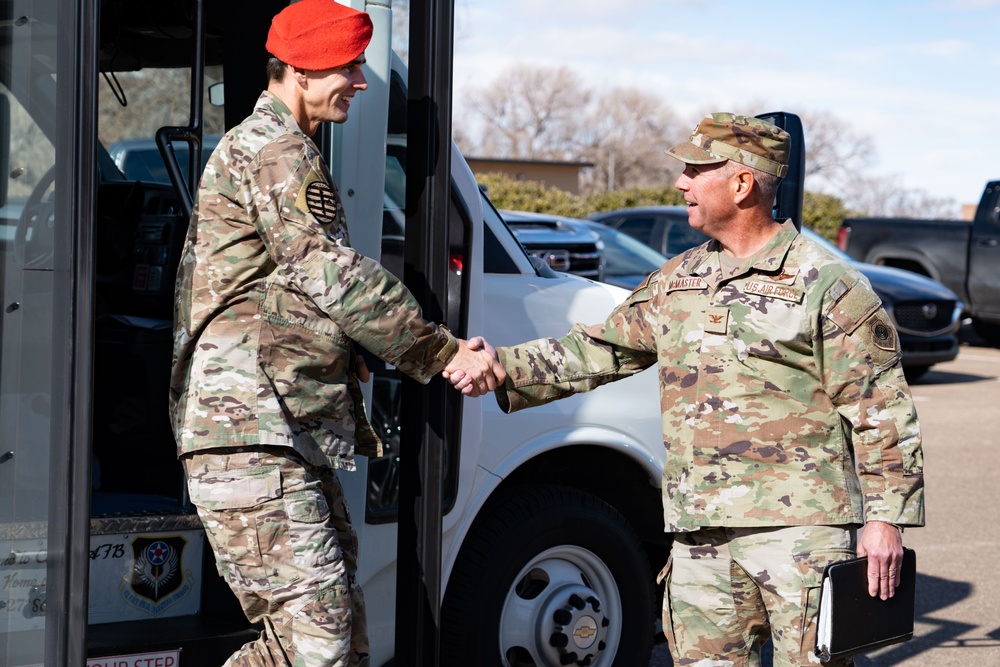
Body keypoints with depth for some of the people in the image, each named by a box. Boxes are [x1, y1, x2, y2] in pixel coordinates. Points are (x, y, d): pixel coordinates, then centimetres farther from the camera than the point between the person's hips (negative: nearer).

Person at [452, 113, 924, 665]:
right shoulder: (676, 281, 16)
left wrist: (887, 517, -9)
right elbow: (598, 350, 20)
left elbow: (881, 412, -4)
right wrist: (505, 368, 9)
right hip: (700, 535, 6)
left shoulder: (827, 286, -3)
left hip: (800, 525, -6)